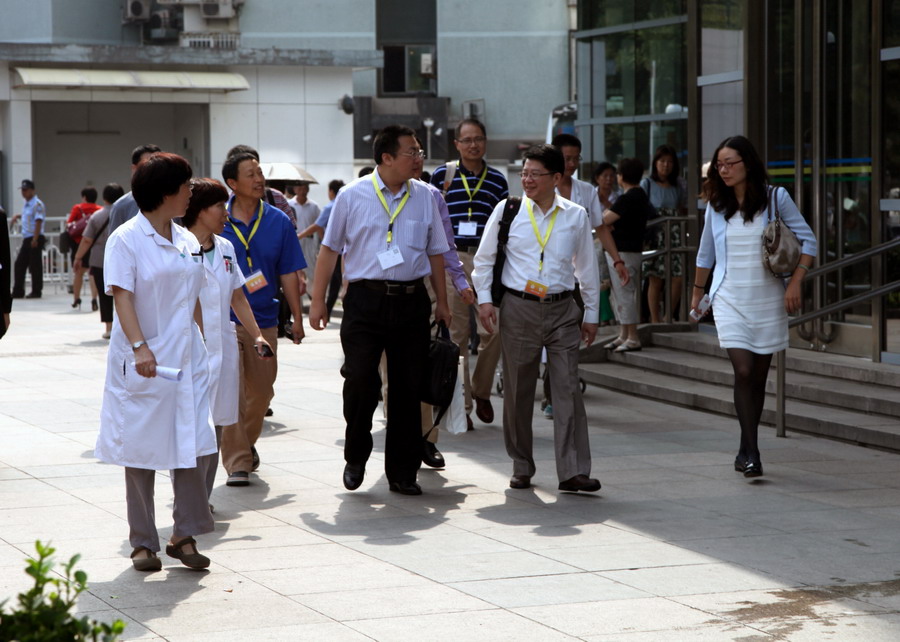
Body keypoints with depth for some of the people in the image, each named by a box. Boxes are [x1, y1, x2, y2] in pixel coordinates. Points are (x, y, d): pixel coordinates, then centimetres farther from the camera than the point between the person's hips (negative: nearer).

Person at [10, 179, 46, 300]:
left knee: (35, 266, -3)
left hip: (35, 239, -9)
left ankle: (36, 292, 4)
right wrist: (17, 216, 16)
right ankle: (18, 291, 11)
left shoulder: (37, 204, -12)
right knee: (19, 264, 7)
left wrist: (35, 239, -22)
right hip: (26, 239, 9)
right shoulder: (26, 204, 15)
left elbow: (38, 222, -18)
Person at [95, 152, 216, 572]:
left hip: (186, 360, 5)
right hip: (142, 361, -5)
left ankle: (185, 535, 6)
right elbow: (121, 296, -17)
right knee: (141, 450, 3)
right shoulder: (126, 239, -8)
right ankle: (143, 542, 11)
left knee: (193, 445, -3)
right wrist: (139, 347, -29)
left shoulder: (187, 241, 11)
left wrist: (200, 347, 17)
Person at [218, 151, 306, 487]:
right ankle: (237, 462, -3)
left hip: (264, 320, 3)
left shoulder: (279, 222, 2)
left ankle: (246, 443, 37)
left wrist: (297, 318, 3)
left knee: (261, 393, 12)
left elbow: (288, 274, 5)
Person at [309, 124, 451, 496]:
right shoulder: (353, 196, 0)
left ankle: (402, 473, 14)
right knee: (360, 382, -9)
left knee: (408, 388, 5)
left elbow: (435, 252, 16)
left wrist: (442, 302, 14)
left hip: (411, 301, 3)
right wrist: (318, 300, 3)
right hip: (365, 301, -3)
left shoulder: (424, 197, 9)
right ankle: (356, 458, 15)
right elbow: (330, 248, 6)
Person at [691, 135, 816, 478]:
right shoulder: (716, 205, 6)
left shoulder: (775, 198, -1)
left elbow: (807, 240, 1)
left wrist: (795, 283, -9)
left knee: (759, 376, 6)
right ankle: (751, 454, -14)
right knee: (744, 372, -15)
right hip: (730, 300, 0)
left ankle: (746, 450, 20)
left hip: (768, 299, 0)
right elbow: (705, 254, 19)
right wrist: (697, 293, 26)